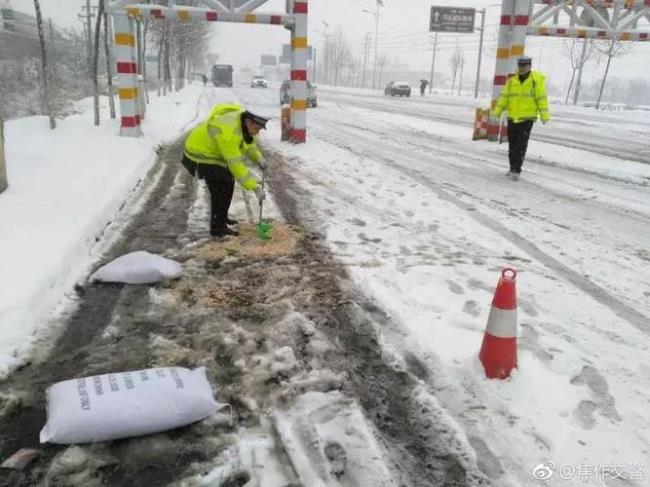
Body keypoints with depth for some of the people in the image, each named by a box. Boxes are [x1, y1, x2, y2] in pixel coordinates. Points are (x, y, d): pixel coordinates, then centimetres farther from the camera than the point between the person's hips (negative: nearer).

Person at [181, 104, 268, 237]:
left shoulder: (243, 122, -9)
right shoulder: (229, 131, -36)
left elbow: (248, 143, 10)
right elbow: (235, 164, -36)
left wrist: (258, 158, -9)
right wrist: (255, 187, -35)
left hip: (213, 150, 10)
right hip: (201, 153, -10)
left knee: (228, 183, 15)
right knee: (219, 190, -12)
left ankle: (221, 217, 32)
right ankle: (217, 228, -1)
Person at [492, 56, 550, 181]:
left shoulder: (536, 81, -4)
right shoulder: (511, 81, 6)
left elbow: (542, 98, -7)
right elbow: (503, 98, 6)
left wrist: (545, 116, -13)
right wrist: (496, 113, -1)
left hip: (527, 118, -4)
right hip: (512, 118, 4)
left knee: (521, 145, -8)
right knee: (512, 145, 11)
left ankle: (516, 171, -6)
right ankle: (513, 168, 24)